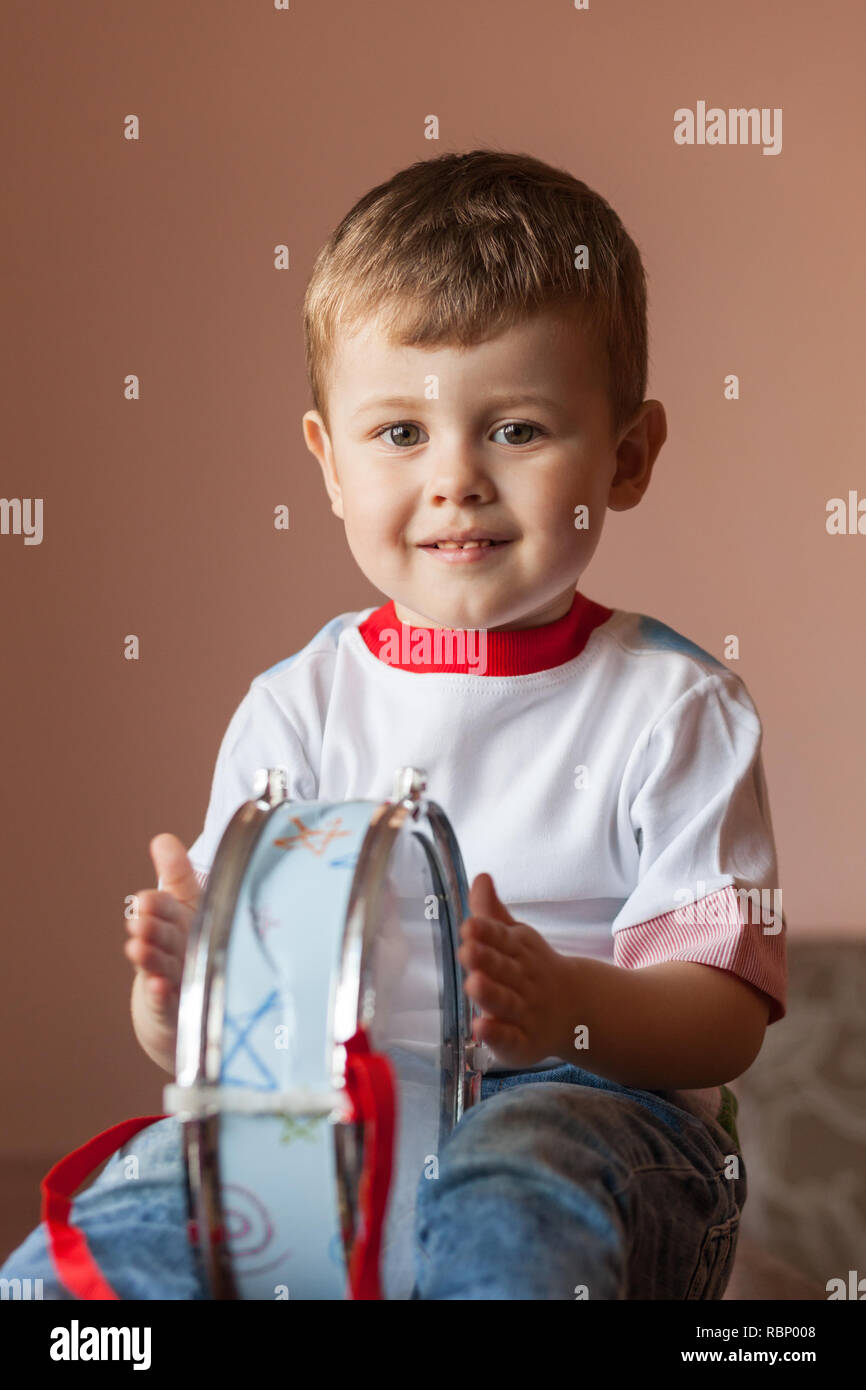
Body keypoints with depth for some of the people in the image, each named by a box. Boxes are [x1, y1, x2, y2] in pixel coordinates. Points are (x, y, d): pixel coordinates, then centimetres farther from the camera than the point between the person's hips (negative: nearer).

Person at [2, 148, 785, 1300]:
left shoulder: (676, 706, 1)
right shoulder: (299, 705, 9)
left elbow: (728, 1015, -6)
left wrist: (565, 1005, -28)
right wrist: (182, 994, -18)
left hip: (585, 1107, -2)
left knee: (512, 1184, -38)